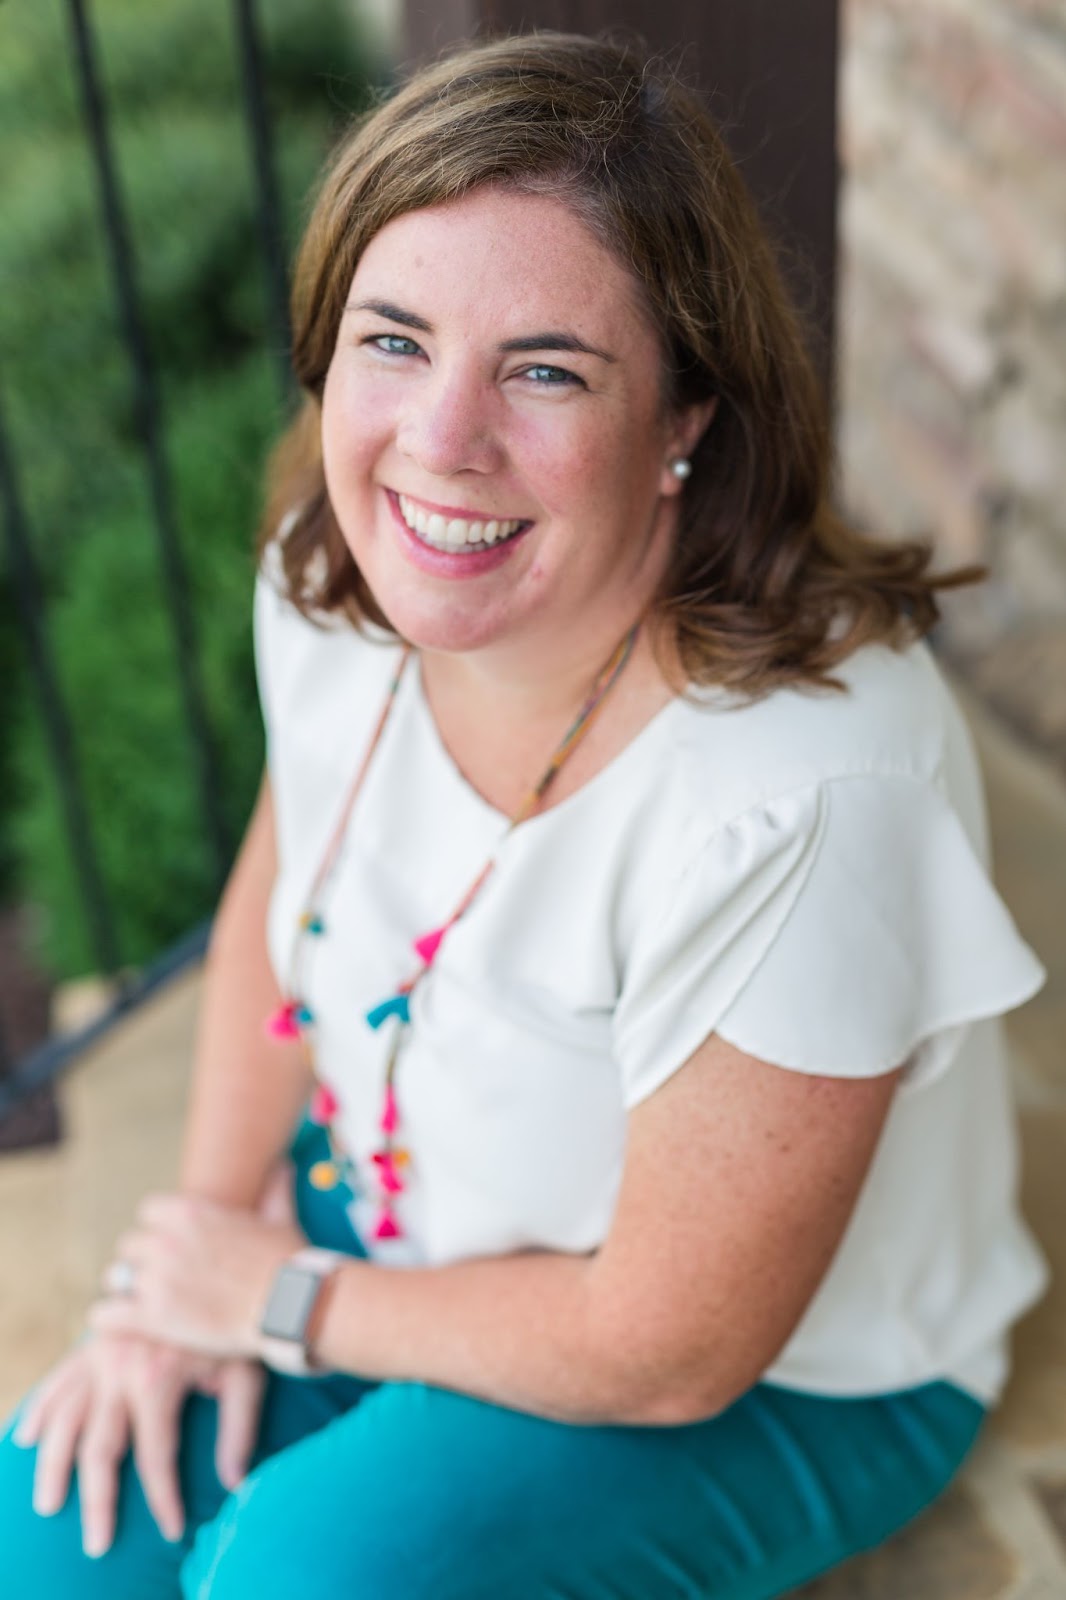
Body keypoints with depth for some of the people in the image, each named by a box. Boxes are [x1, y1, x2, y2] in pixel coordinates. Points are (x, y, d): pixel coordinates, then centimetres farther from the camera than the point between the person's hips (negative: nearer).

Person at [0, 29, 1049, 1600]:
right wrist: (202, 1252, -4)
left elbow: (666, 1352, -25)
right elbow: (280, 889, 4)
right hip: (400, 1223, 5)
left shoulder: (802, 797, -38)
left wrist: (285, 1297, -12)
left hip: (783, 1385, -4)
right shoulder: (335, 583, -16)